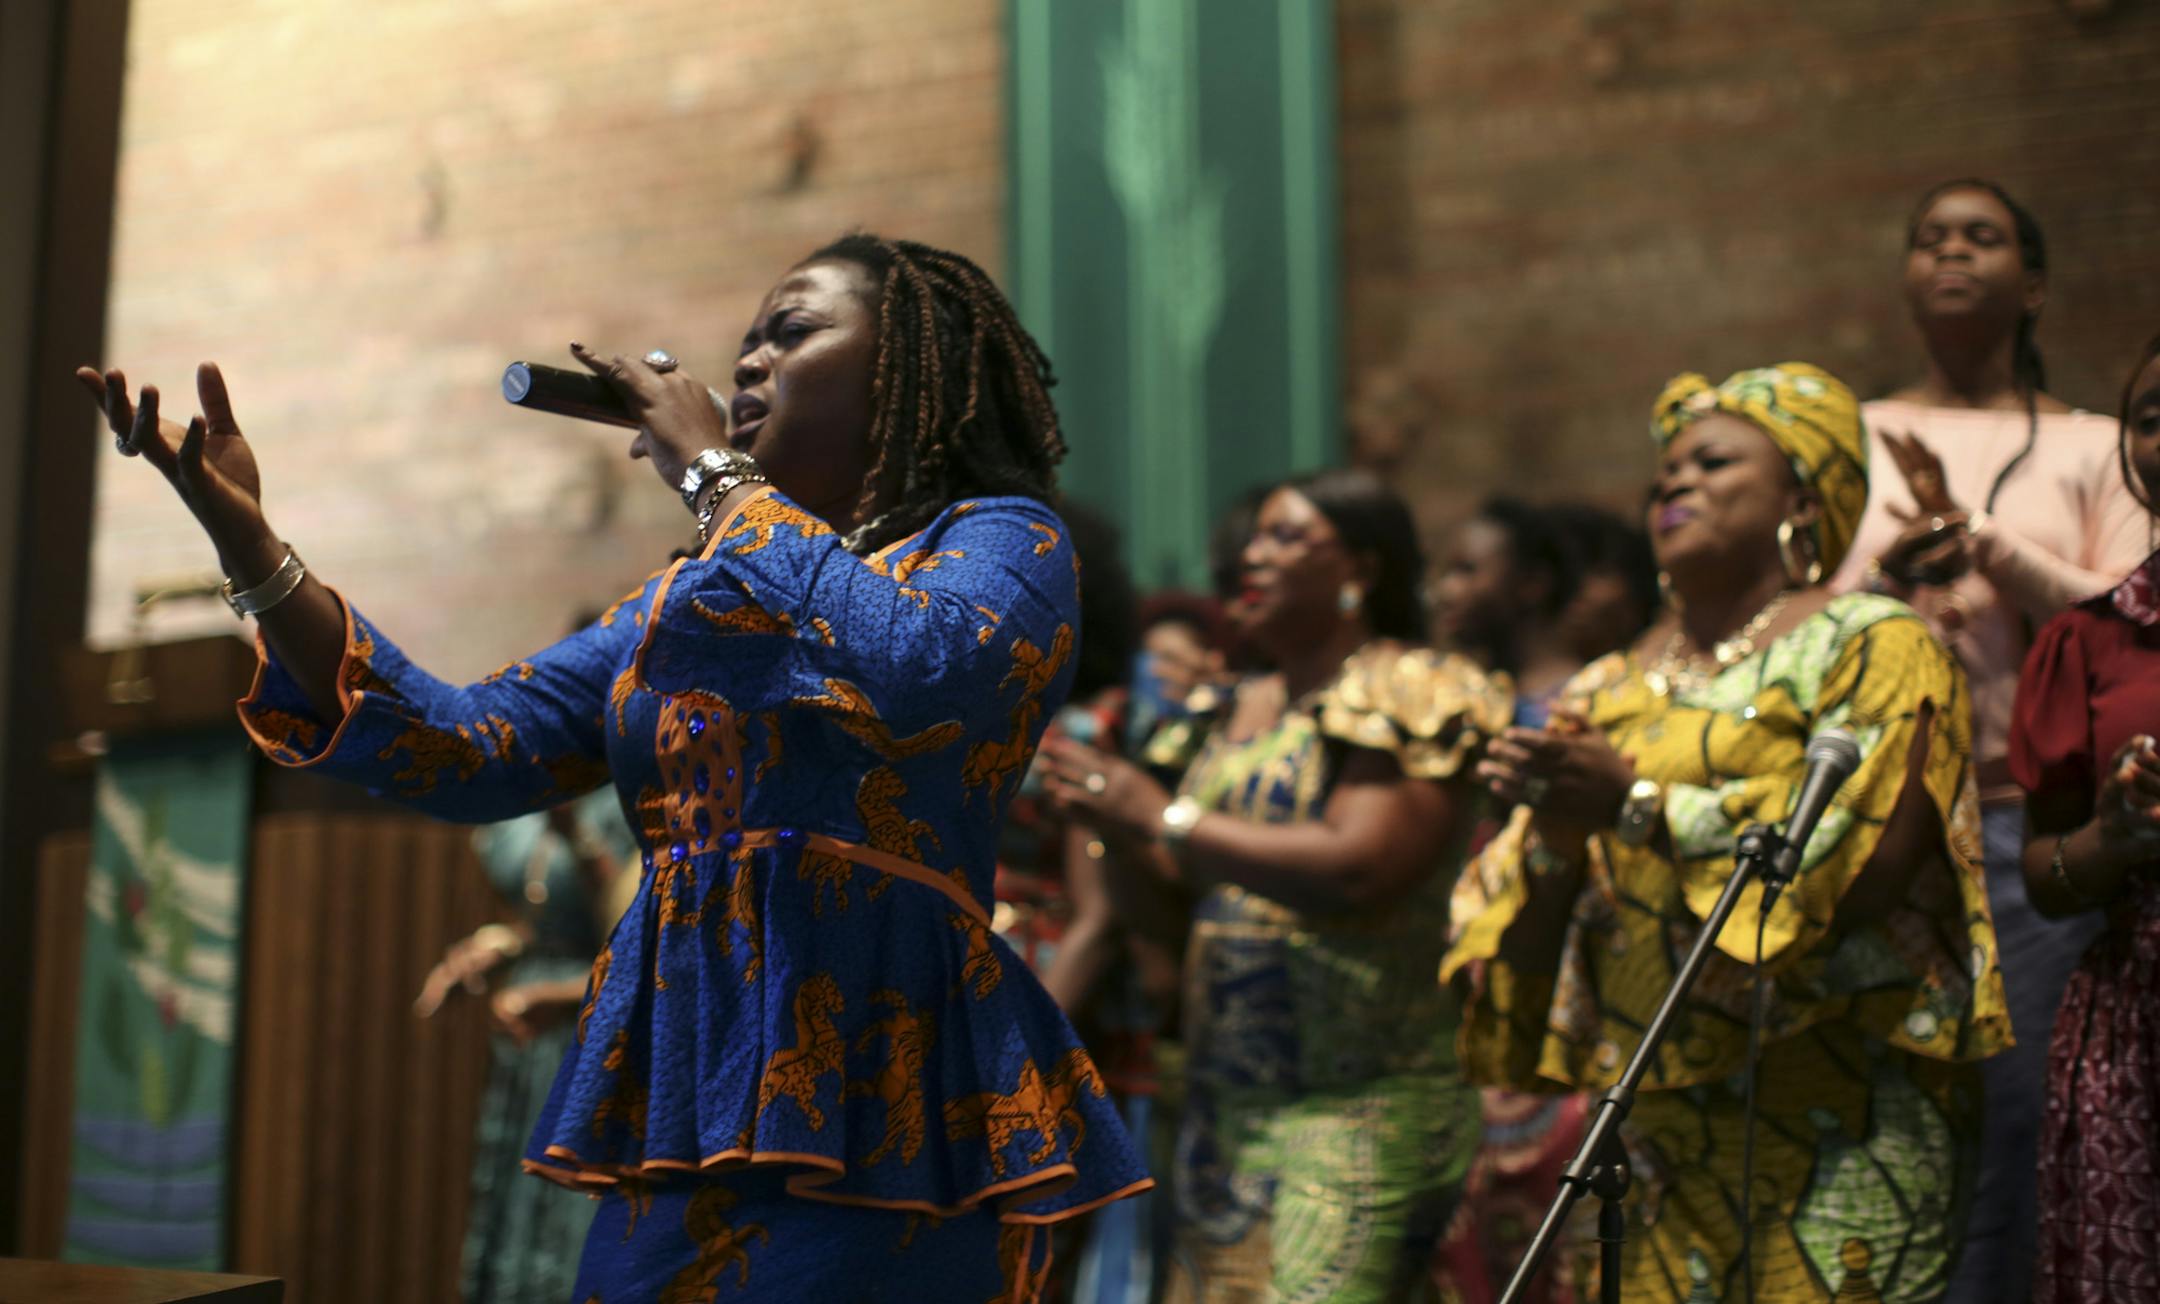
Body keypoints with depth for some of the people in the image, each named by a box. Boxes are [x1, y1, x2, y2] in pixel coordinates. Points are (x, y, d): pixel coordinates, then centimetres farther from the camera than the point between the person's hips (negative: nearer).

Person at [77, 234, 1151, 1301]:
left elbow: (909, 672, -22)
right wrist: (248, 544, -1)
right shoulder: (679, 603, 19)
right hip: (679, 1109, 6)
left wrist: (715, 474, -8)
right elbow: (469, 751, 7)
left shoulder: (1000, 541, 1)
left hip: (869, 1107, -5)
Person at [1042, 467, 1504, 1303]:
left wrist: (1167, 819, -15)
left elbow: (1357, 867, -20)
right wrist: (1112, 821, 6)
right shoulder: (1240, 714, 19)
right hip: (1225, 1099, 7)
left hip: (1354, 1105, -7)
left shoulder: (1405, 697, -4)